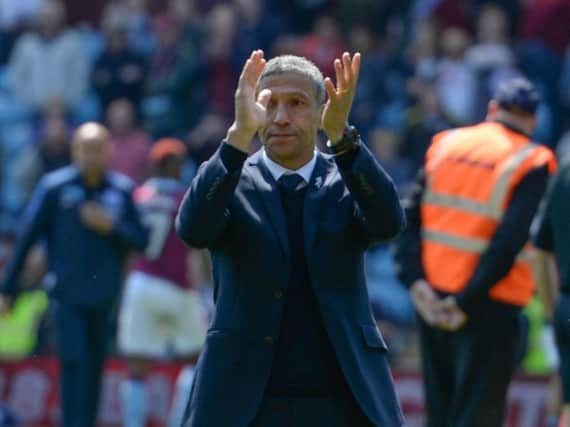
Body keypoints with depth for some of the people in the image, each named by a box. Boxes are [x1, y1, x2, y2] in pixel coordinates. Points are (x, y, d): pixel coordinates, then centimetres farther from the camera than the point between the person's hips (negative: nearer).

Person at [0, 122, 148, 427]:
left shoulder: (122, 190, 3)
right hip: (66, 295, -3)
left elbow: (140, 240, 6)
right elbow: (26, 238, -1)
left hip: (103, 298, 3)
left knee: (95, 368, 7)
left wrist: (111, 226, -13)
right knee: (73, 362, -14)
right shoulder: (55, 187, -4)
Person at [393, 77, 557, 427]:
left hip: (432, 299, 5)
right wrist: (466, 302, -15)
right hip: (491, 306, -5)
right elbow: (509, 241, -17)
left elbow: (411, 217, 0)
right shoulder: (530, 164, -7)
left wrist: (416, 282, -6)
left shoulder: (445, 145, 8)